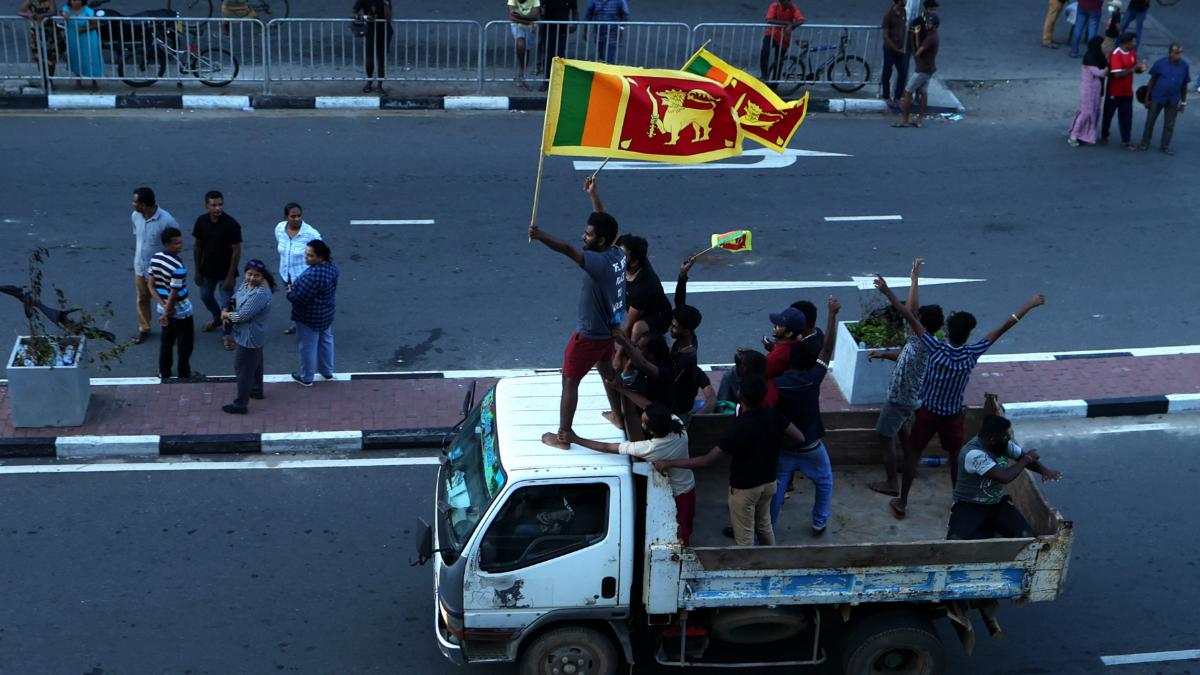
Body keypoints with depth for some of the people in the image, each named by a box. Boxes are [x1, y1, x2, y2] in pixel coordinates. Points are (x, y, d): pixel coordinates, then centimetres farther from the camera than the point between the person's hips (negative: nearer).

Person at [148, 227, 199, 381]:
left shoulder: (155, 258, -6)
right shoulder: (178, 266, -30)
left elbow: (151, 285, -1)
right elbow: (174, 294, -26)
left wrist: (163, 307, -4)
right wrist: (167, 312, -13)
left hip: (164, 308, 7)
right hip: (181, 311, -7)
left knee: (166, 340, 22)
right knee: (185, 343, 12)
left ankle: (164, 372, 32)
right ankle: (184, 373, 26)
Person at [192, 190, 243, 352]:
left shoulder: (232, 224, -23)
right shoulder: (201, 221, -10)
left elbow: (236, 251, -18)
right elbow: (198, 246, 2)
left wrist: (230, 276, -17)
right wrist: (197, 270, 4)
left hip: (225, 271, -5)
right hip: (207, 270, 5)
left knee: (226, 304, 1)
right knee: (205, 296, 24)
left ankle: (227, 334, 22)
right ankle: (217, 319, 51)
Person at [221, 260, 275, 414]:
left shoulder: (260, 294, -34)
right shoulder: (247, 282, -5)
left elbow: (242, 316, -31)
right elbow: (236, 298, 9)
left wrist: (225, 314, -12)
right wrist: (227, 312, -10)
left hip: (249, 337, -10)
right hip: (253, 335, 10)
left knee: (243, 370, 2)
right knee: (255, 363, 28)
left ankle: (240, 405, 14)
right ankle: (256, 390, 48)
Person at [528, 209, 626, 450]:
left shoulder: (599, 262, -36)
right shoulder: (617, 254, -8)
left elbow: (568, 250, -52)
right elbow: (605, 226, 14)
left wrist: (540, 236, -64)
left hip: (590, 334, -9)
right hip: (609, 328, 9)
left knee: (569, 381, 7)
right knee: (607, 371, 32)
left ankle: (562, 436, 16)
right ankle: (619, 416, 51)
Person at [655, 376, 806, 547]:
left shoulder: (739, 428, -33)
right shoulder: (772, 414, -15)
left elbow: (707, 460, -31)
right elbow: (799, 438, -5)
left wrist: (670, 463, -24)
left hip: (744, 488, -7)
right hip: (768, 482, 7)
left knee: (745, 539, 13)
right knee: (764, 525, 30)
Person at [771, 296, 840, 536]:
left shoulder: (776, 385, -17)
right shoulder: (812, 379, -23)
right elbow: (827, 348, -18)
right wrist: (833, 314, -14)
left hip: (783, 446, 2)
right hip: (810, 447, -1)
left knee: (777, 487, 14)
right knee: (824, 482, 24)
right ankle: (820, 523, 31)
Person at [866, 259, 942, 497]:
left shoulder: (920, 343, -32)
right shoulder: (925, 343, -3)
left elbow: (910, 308, -41)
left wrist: (914, 277, -36)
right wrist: (883, 354, 3)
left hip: (899, 398, -10)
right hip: (910, 396, 10)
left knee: (885, 437, 4)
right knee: (900, 429, 31)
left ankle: (891, 483, 12)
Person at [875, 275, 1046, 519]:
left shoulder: (936, 349, -25)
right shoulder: (972, 354, -20)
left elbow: (910, 318, -27)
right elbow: (1002, 328, -15)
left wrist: (887, 292, -28)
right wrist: (1030, 304, -9)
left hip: (927, 413, -1)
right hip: (953, 416, 1)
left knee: (913, 454, 13)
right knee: (956, 457, 20)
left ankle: (902, 503, 19)